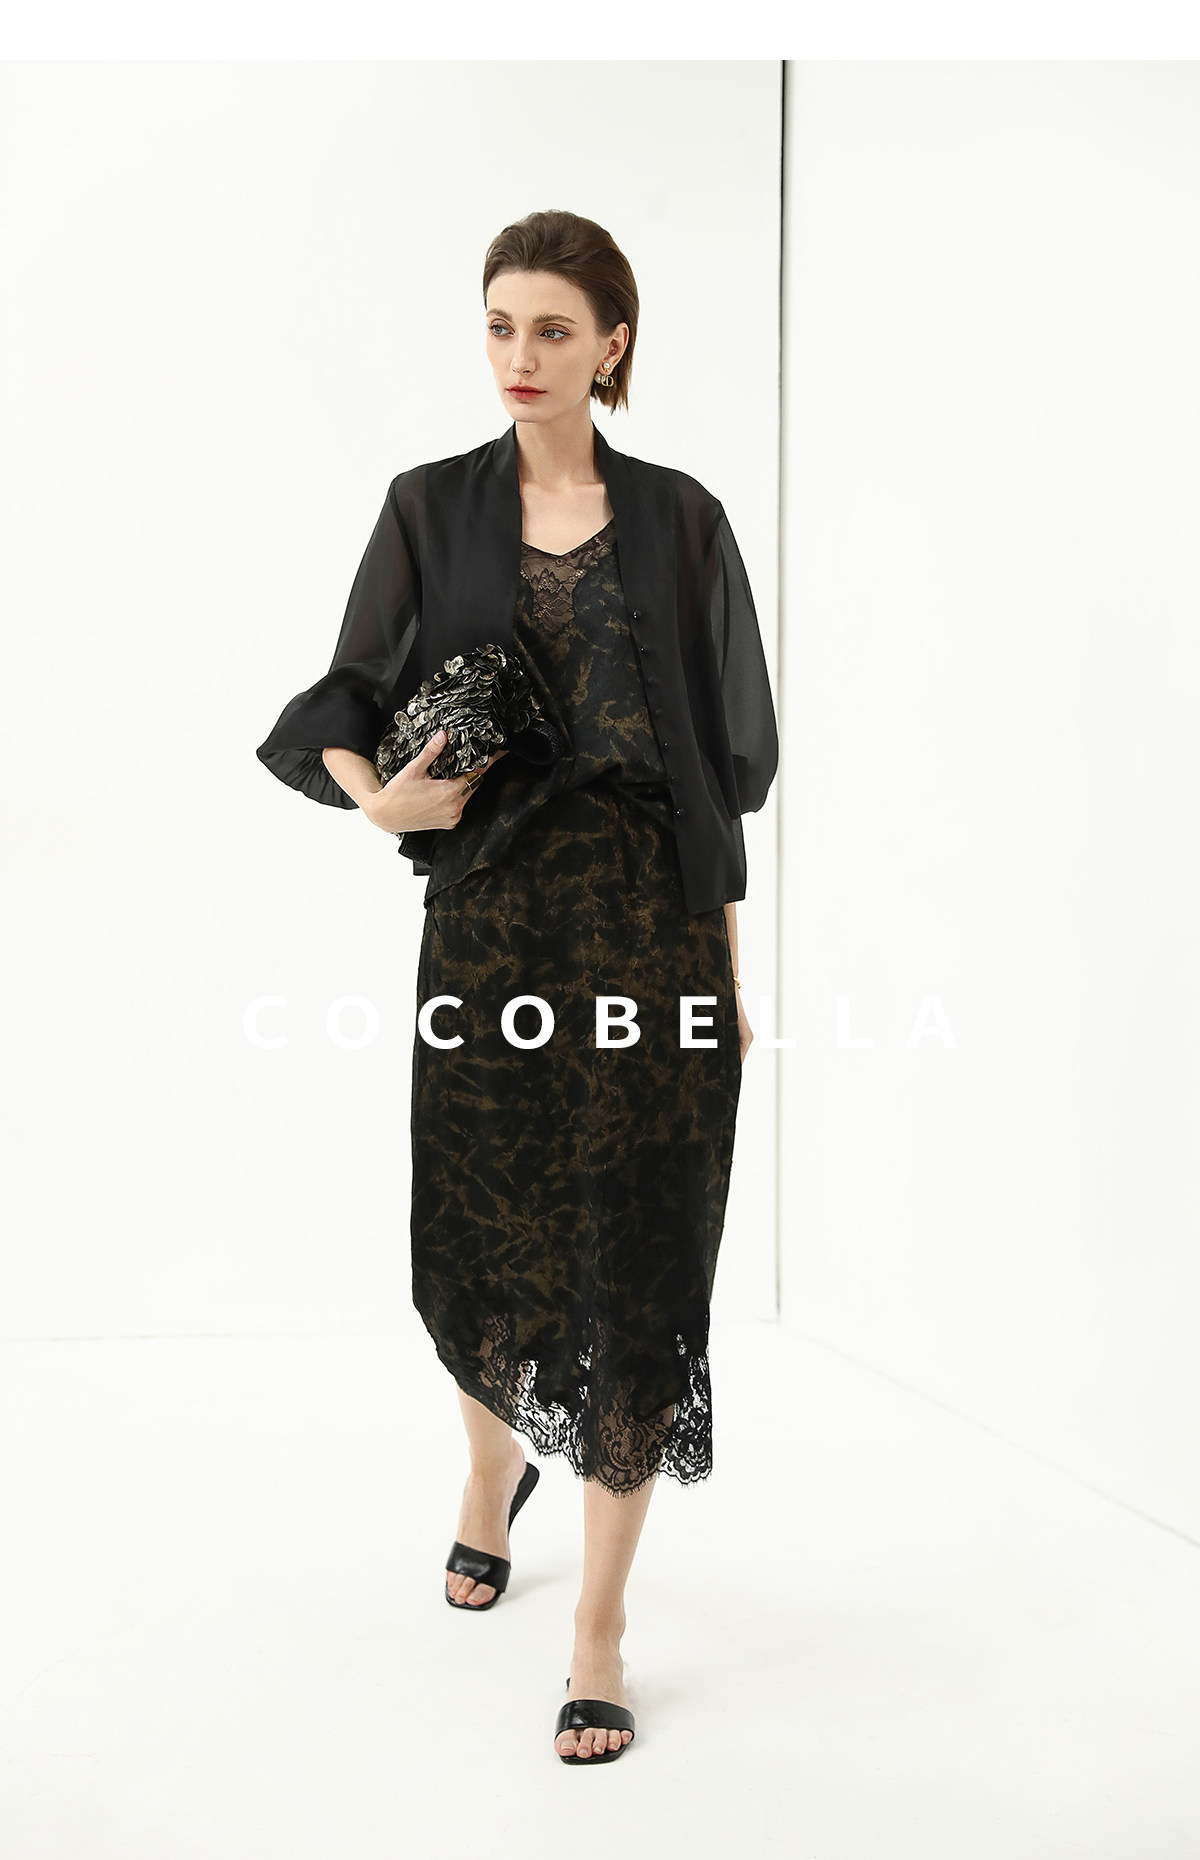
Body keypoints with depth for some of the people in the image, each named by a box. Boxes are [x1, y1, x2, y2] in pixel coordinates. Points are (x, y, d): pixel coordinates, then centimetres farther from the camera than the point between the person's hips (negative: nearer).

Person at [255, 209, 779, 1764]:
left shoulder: (677, 521, 4)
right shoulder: (432, 509, 6)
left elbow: (723, 757, 5)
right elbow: (342, 705, 6)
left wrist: (728, 962, 3)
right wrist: (376, 796, -16)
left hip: (649, 918, -1)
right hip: (487, 917, 1)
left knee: (635, 1255, -2)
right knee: (480, 1235, 9)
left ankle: (598, 1623, 11)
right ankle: (493, 1474, 43)